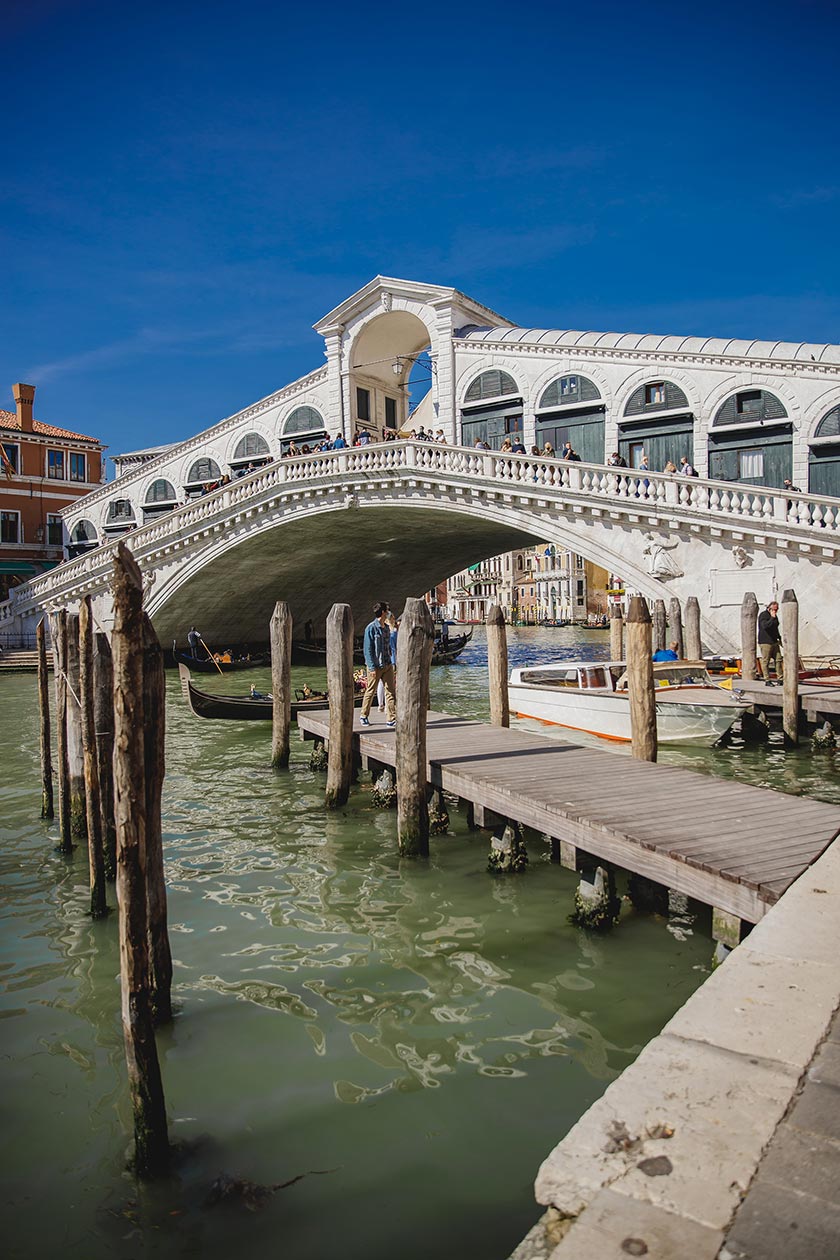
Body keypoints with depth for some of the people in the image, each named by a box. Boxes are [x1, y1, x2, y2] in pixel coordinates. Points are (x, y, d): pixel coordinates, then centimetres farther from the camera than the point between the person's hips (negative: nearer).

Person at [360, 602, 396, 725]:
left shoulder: (387, 627, 12)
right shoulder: (371, 628, -10)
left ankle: (391, 719, 2)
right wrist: (372, 667, -16)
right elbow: (368, 649, -12)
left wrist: (392, 662, 11)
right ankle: (364, 716, 22)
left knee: (390, 691, 0)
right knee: (370, 692, 6)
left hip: (387, 665, 6)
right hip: (375, 666, -6)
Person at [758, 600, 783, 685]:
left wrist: (779, 638, 29)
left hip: (774, 642, 8)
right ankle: (767, 680, 1)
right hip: (765, 642, -8)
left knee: (779, 660, 4)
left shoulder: (775, 616, 16)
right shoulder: (763, 615, -9)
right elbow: (765, 626, -27)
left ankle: (780, 679, 9)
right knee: (765, 661, -4)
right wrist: (772, 618, -28)